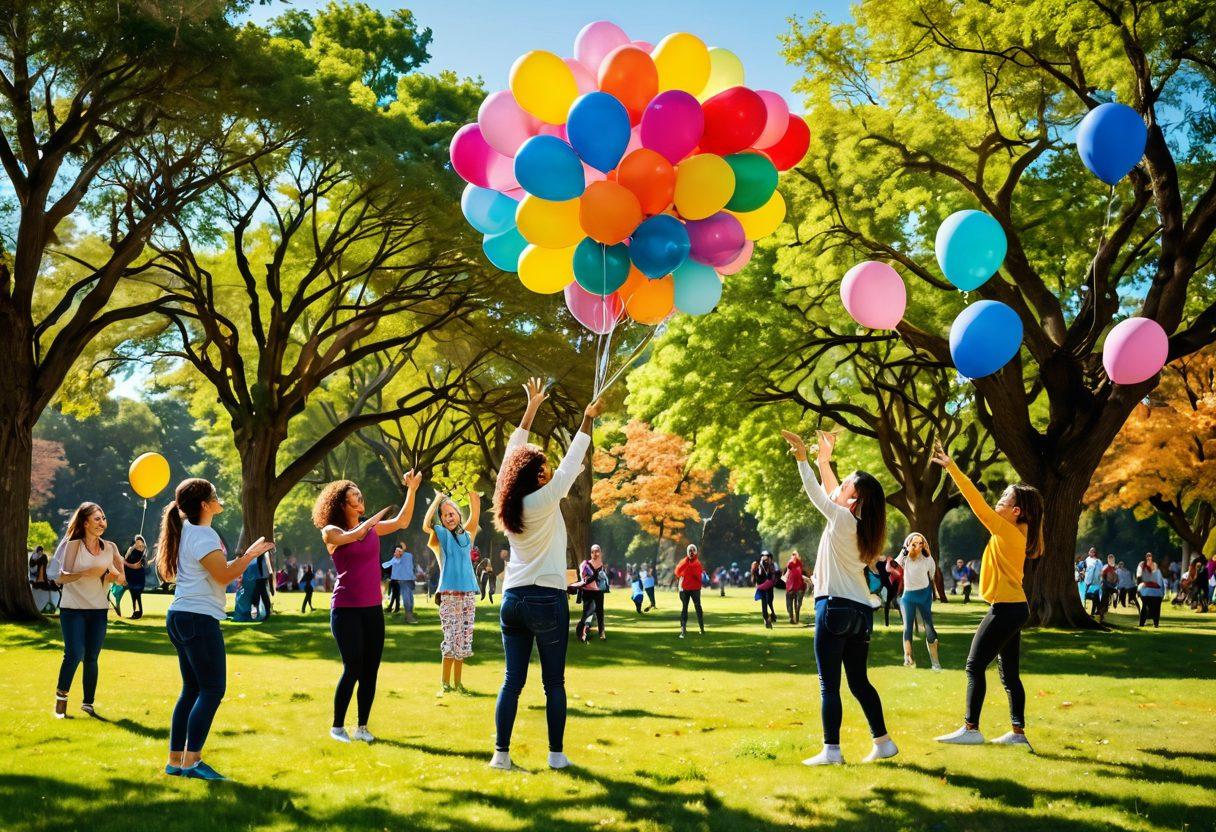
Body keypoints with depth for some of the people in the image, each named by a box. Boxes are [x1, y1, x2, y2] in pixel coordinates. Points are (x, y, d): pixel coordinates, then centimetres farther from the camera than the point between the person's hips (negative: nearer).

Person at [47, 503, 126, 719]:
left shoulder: (110, 548, 6)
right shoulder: (72, 546, -7)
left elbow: (122, 579, 7)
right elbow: (59, 577, -12)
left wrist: (114, 575, -16)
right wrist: (85, 573, -26)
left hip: (98, 611, 4)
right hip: (73, 610, -4)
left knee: (91, 658, 4)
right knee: (74, 655, -12)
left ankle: (88, 703, 14)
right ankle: (61, 695, 9)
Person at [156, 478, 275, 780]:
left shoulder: (189, 531, 17)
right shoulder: (203, 536, -14)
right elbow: (224, 575, -18)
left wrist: (243, 561, 19)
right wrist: (250, 554, -9)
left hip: (181, 617, 11)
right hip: (199, 618, -10)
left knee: (192, 689, 13)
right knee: (213, 689, -10)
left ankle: (175, 760, 13)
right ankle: (191, 761, -13)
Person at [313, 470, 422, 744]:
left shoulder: (372, 528, 11)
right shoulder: (331, 532, -3)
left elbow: (402, 522, 9)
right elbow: (351, 536, -21)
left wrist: (412, 490, -1)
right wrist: (378, 514, -14)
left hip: (373, 608, 5)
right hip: (346, 609, -5)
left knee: (371, 669, 3)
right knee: (353, 667, -9)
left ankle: (362, 727, 12)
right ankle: (337, 726, 5)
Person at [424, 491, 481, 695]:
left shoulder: (467, 535, 13)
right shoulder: (439, 535, 3)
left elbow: (475, 511, 5)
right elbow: (426, 524, -17)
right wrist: (438, 498, -9)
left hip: (468, 593, 4)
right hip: (449, 594, -4)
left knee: (464, 640, 5)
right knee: (452, 639, -8)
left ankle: (457, 681, 13)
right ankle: (445, 682, -1)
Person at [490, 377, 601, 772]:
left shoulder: (509, 506, 3)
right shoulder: (544, 501, -13)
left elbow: (514, 451, 13)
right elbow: (573, 461, -5)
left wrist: (532, 408, 18)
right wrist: (588, 420, 5)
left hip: (512, 599, 6)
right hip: (546, 598, -5)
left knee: (513, 680, 5)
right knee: (554, 682, 4)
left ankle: (501, 754, 0)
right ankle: (556, 753, 8)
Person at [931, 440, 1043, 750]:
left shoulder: (1006, 531, -14)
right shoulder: (1016, 533, 11)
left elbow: (977, 502, -18)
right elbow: (982, 506, 21)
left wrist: (951, 467, -17)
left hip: (1006, 609, -10)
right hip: (1013, 608, 10)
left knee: (975, 665, -6)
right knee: (1009, 672, 11)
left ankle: (971, 728, -5)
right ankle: (1018, 732, 13)